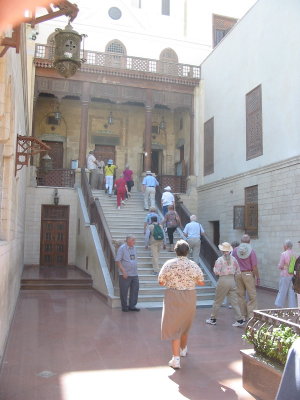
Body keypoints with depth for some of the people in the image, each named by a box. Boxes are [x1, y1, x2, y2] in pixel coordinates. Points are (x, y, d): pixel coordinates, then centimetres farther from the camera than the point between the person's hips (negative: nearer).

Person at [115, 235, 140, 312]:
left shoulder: (133, 248, 12)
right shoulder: (122, 248, -10)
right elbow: (118, 260, -13)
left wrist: (135, 270, 16)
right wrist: (123, 271, -18)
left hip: (134, 274, 7)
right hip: (125, 274, -7)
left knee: (135, 290, 6)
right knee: (124, 291, 3)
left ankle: (132, 306, 17)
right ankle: (124, 307, 16)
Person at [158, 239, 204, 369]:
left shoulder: (168, 264, -10)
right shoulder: (194, 265, -5)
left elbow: (161, 282, -5)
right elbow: (201, 282, 3)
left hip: (173, 298, -2)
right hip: (189, 298, 3)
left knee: (174, 326, 2)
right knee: (185, 324, 22)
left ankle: (176, 358, -6)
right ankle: (183, 349, 43)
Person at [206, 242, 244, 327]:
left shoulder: (220, 259, -9)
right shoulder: (233, 259, 3)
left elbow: (216, 272, -12)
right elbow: (238, 272, 6)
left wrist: (214, 268, 7)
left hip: (223, 281, -4)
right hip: (232, 281, 4)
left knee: (217, 301, 8)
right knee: (234, 302, 7)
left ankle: (213, 319, 18)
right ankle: (240, 320, 4)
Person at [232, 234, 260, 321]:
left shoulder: (235, 250, 1)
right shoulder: (251, 251, -9)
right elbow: (254, 267, -9)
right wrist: (257, 277, 1)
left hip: (238, 274, 4)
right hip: (248, 274, -3)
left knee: (240, 295, 11)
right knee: (252, 295, 4)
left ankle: (242, 315, 16)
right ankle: (251, 315, 0)